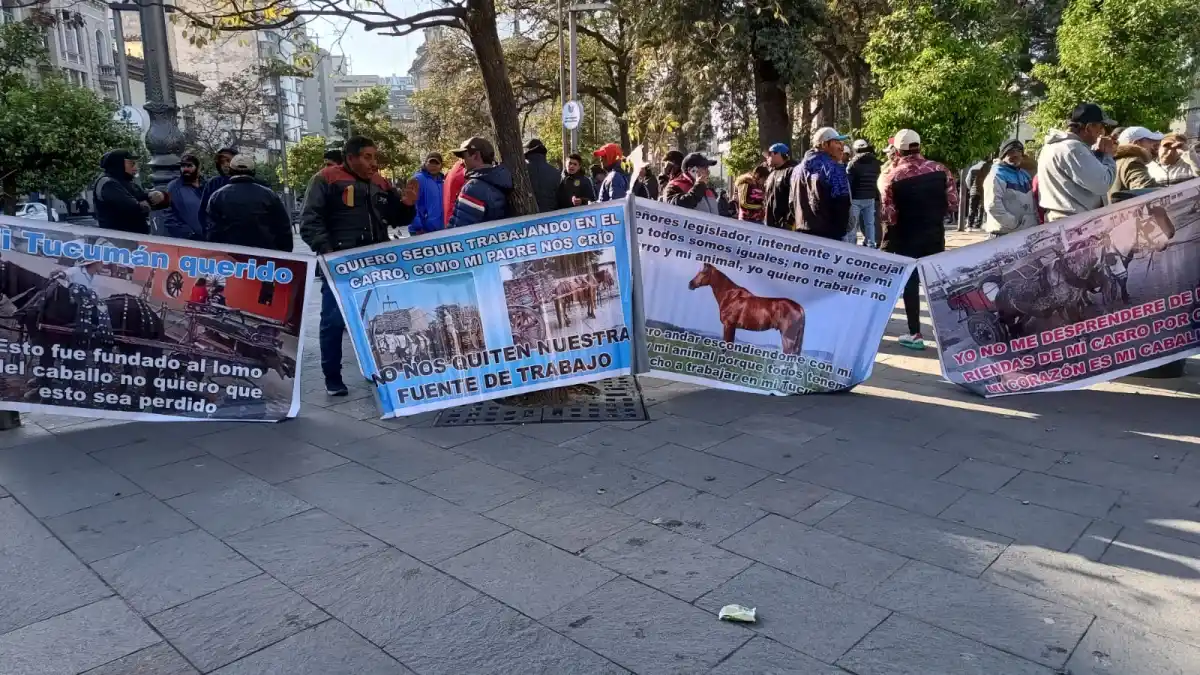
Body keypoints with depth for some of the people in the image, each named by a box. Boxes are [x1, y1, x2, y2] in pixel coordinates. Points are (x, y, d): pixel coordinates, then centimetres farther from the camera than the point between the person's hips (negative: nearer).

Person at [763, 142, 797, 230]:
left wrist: (791, 222, -22)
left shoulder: (791, 171, -9)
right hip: (769, 225, 9)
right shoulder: (772, 174, 22)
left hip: (785, 226, -9)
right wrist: (765, 219, 20)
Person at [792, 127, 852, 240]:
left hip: (802, 232, 8)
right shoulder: (832, 168, -11)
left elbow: (792, 201, 19)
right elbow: (842, 202, -15)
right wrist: (841, 229, -2)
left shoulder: (798, 169, 15)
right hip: (828, 233, -8)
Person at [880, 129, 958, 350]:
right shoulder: (940, 170, -3)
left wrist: (887, 242, 1)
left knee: (911, 284, 6)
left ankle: (915, 334, 7)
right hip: (935, 234, 3)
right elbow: (953, 203, 0)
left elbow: (889, 215, -15)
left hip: (907, 237, -3)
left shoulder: (893, 176, -13)